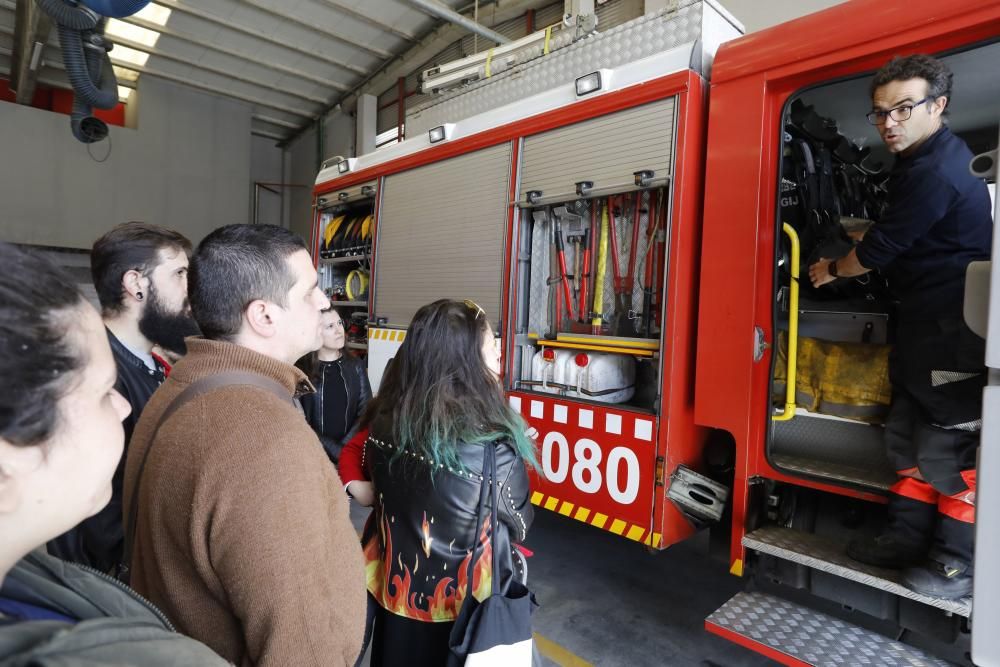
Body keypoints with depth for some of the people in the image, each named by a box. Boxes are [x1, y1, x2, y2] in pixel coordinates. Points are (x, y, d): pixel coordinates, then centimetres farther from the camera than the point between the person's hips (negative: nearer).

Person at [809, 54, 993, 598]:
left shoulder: (934, 172, -20)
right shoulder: (933, 157, 14)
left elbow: (881, 249, -15)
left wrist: (832, 270, 2)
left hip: (953, 328, -10)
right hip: (927, 323, 10)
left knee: (945, 448, -3)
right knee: (906, 433, 13)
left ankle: (956, 563, 12)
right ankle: (908, 537, 24)